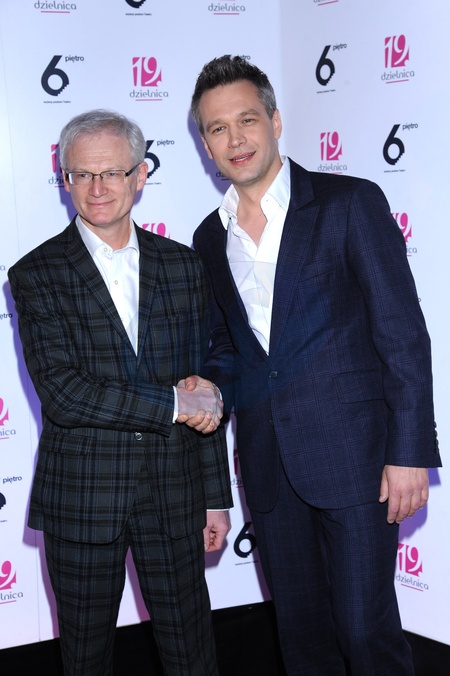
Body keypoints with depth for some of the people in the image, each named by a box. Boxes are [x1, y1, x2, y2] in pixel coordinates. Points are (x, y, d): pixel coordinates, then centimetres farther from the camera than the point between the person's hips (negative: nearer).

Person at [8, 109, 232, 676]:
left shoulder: (183, 266, 5)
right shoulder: (37, 275, -5)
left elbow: (204, 386, 8)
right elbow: (61, 393, -16)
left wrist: (216, 496, 8)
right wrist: (172, 404, -16)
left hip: (174, 491, 2)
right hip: (80, 495, -2)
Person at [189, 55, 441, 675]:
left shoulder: (352, 203, -6)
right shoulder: (210, 239, 11)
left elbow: (403, 334, -8)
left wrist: (410, 452, -12)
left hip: (352, 452, -5)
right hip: (268, 462, 5)